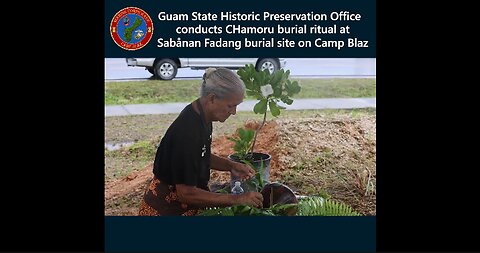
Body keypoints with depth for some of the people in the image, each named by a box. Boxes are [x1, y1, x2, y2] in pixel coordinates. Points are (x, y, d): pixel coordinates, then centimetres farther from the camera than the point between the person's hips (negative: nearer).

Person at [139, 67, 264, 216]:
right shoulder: (187, 132, -31)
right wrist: (237, 199, -25)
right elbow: (187, 193, -28)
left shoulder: (202, 117, -5)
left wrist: (230, 166, -4)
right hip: (165, 209, -8)